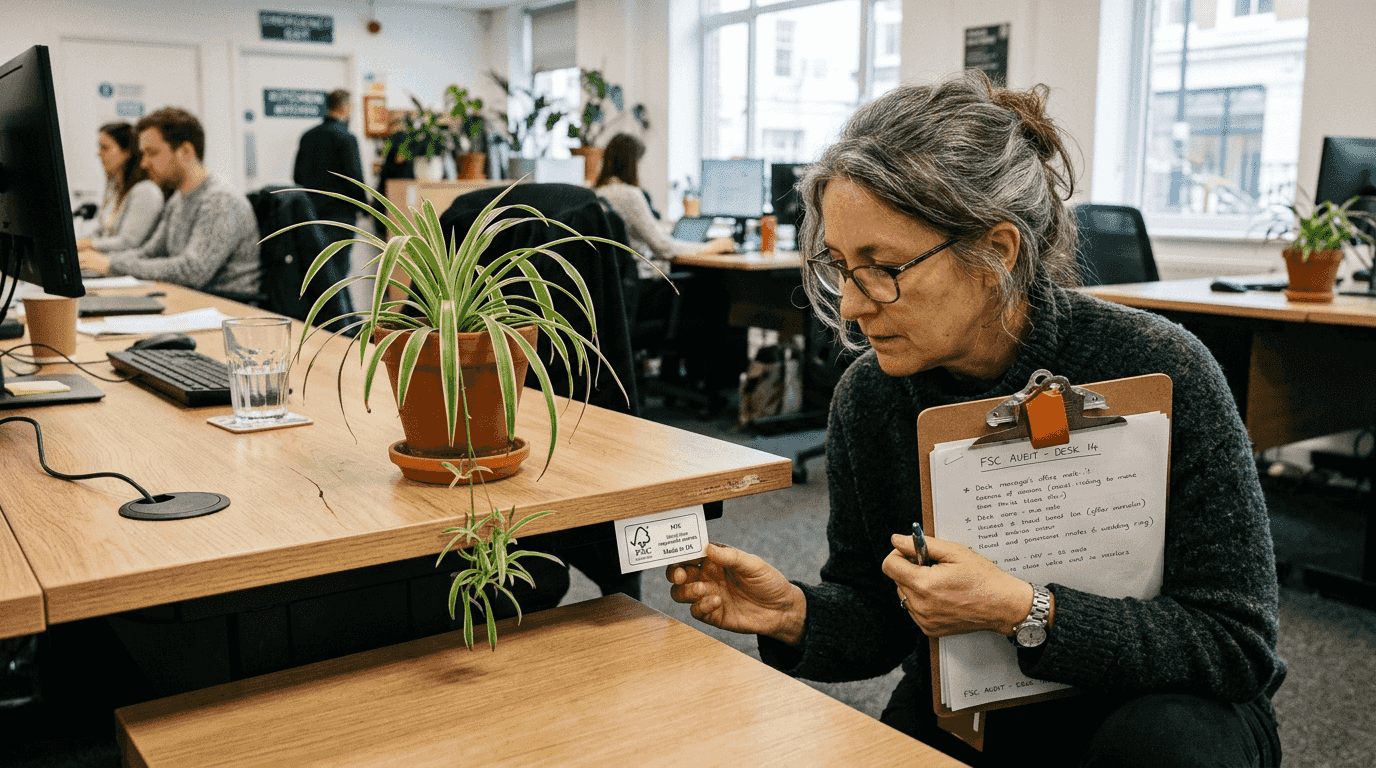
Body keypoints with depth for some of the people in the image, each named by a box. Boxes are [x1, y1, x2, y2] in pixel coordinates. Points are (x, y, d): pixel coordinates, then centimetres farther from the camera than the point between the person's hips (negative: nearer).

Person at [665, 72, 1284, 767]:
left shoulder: (1160, 372, -23)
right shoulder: (868, 397, -12)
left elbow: (1237, 644, -22)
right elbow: (878, 618, -3)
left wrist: (1026, 613, -34)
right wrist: (797, 613, -25)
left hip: (1149, 701, -2)